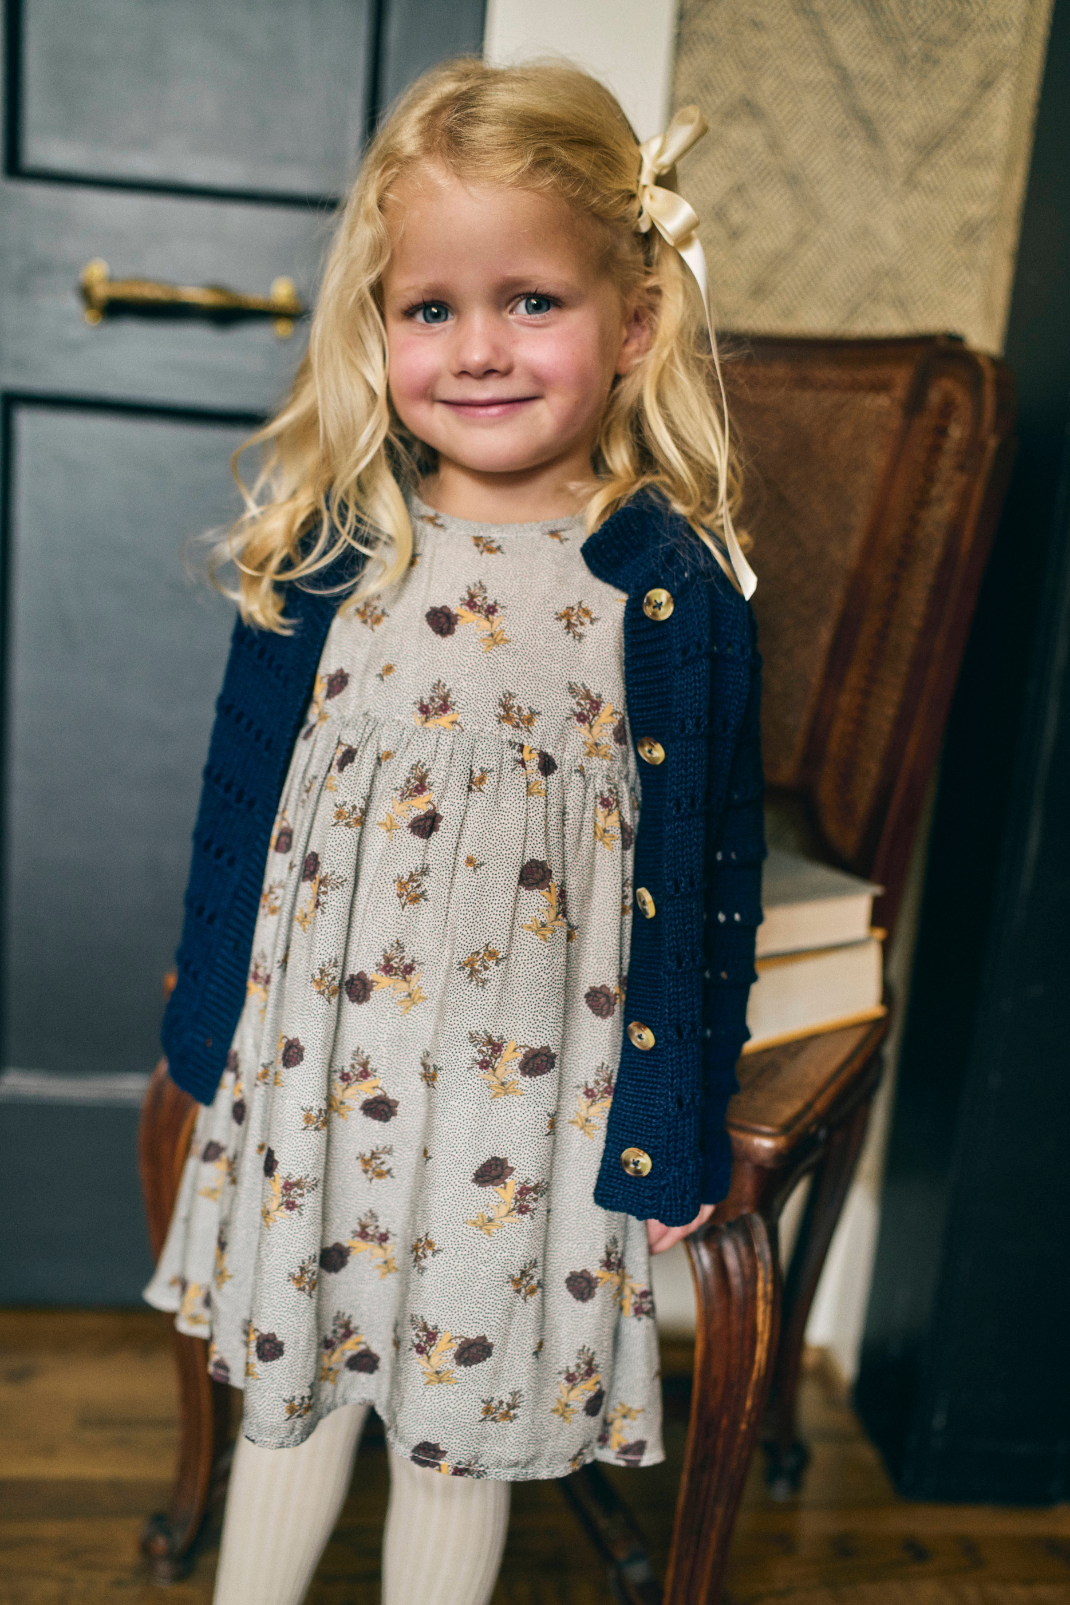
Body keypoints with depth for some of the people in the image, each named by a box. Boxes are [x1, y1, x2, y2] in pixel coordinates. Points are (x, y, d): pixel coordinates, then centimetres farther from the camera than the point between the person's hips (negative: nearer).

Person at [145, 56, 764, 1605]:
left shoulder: (676, 588, -12)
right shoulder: (324, 554, -5)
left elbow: (705, 869, -6)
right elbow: (243, 795, 4)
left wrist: (675, 1129, -2)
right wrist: (210, 1025, 9)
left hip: (530, 1091, -2)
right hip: (313, 1060, 3)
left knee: (463, 1415, 17)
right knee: (288, 1381, 23)